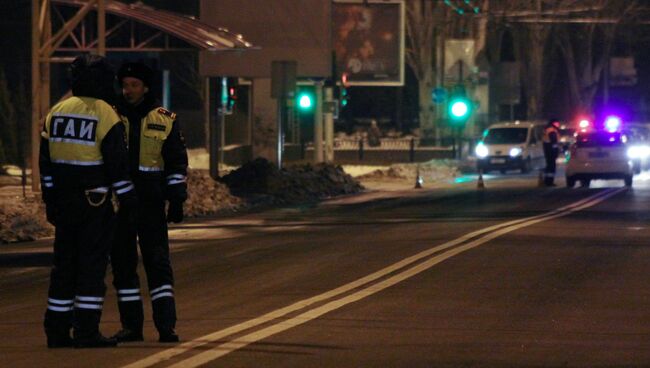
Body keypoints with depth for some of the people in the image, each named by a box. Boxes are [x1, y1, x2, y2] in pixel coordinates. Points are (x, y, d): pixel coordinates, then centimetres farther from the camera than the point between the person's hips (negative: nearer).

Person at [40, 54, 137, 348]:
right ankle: (86, 331, -5)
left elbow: (45, 161, 11)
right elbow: (117, 163, -11)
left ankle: (56, 329, 12)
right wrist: (128, 200, -3)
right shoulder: (106, 116, -10)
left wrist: (49, 200, 18)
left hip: (63, 200, 5)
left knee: (64, 262, 11)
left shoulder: (56, 112, 8)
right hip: (95, 201, -5)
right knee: (92, 263, -2)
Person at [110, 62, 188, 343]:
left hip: (150, 203, -2)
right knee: (122, 264, 5)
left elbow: (177, 162, 8)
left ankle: (166, 325, -6)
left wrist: (177, 199, 2)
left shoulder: (164, 121, 5)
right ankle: (131, 325, 12)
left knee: (158, 262, -6)